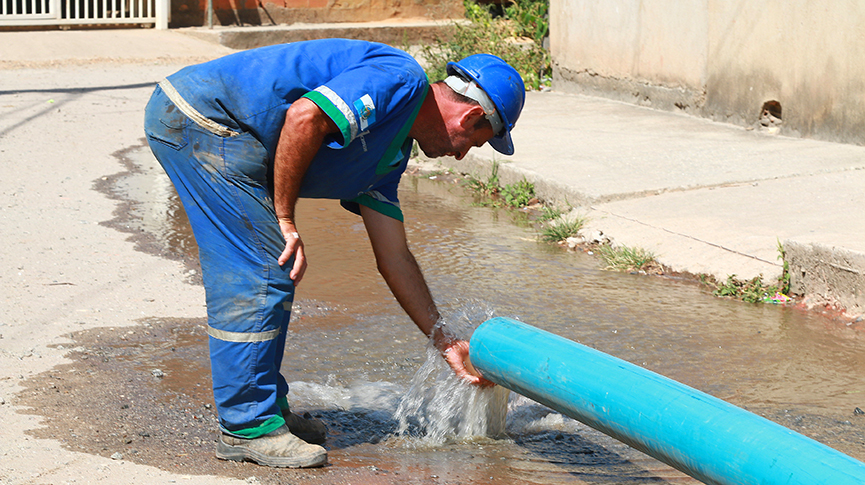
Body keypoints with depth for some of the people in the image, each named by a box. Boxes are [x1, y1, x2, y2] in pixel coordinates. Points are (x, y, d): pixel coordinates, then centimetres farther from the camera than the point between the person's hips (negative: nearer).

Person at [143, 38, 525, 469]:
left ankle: (268, 408, 24)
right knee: (262, 270, -8)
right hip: (200, 114, -10)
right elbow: (304, 117, -25)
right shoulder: (400, 79, -10)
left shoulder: (392, 151, 19)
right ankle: (247, 428, -2)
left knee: (276, 273, 15)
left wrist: (445, 343, 24)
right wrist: (286, 219, -15)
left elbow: (394, 259, 21)